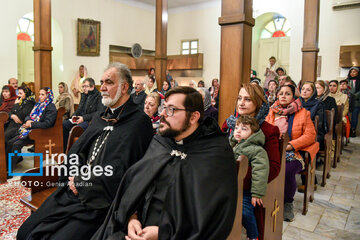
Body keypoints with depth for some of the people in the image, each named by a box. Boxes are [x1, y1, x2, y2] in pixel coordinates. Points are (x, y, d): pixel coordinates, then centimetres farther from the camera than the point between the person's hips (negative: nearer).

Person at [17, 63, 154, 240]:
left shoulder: (139, 122, -12)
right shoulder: (100, 117, 15)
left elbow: (119, 171, -17)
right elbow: (76, 150, 13)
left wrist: (81, 181, -9)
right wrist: (75, 176, -5)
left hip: (99, 202, -7)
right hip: (71, 191, 7)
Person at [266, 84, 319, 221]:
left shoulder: (303, 113, 8)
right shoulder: (272, 112, 17)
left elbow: (310, 135, -1)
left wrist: (290, 145, -13)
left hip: (293, 153, -2)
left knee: (287, 170, -33)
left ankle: (288, 203, -4)